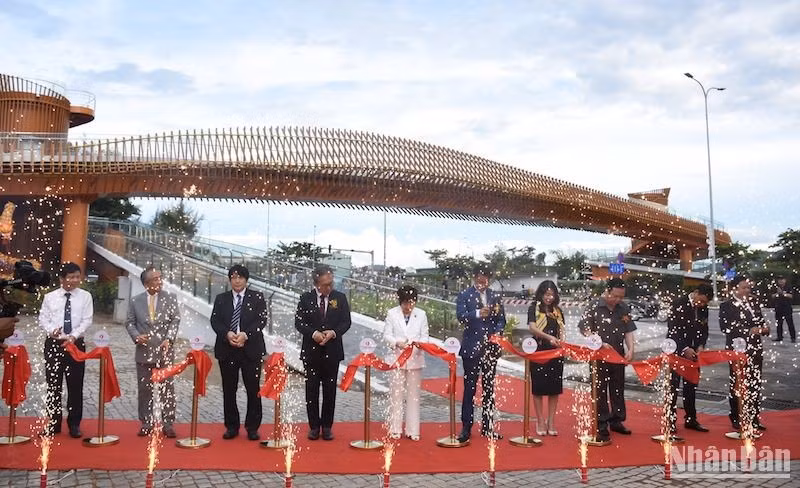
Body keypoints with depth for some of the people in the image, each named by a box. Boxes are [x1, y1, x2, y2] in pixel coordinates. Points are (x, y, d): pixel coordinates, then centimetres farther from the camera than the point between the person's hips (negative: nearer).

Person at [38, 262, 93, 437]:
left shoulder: (85, 296, 1)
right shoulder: (50, 297, 5)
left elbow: (87, 320, -3)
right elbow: (42, 318, 3)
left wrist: (73, 336, -16)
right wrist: (51, 330, -17)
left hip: (76, 343, -1)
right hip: (53, 343, 1)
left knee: (76, 385, 3)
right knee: (53, 384, 8)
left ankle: (74, 424, 14)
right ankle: (54, 423, 20)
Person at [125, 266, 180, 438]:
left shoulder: (170, 298, 1)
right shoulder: (136, 301, 5)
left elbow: (175, 320, -2)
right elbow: (130, 322, 8)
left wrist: (169, 339, -15)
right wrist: (136, 336, -11)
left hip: (164, 350, -1)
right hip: (144, 352, 2)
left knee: (167, 388, 1)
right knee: (144, 389, 9)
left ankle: (168, 424, 9)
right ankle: (147, 423, 20)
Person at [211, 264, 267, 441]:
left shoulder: (257, 298, 3)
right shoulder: (221, 299, 10)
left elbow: (262, 320, -5)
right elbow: (215, 321, 3)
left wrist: (245, 334, -18)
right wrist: (227, 334, -15)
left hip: (251, 349, -2)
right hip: (226, 349, 2)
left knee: (253, 390, 1)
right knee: (229, 390, 7)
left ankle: (252, 427, 11)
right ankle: (231, 426, 18)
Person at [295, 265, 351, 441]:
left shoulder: (340, 298, 2)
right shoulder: (306, 298, 0)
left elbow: (346, 322, 2)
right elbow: (299, 322, -2)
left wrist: (333, 332, -16)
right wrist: (314, 333, -18)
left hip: (332, 350, 1)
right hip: (311, 350, 0)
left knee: (330, 390, 6)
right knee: (311, 389, 4)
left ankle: (327, 426, 15)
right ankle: (314, 426, 14)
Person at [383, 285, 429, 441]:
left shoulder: (421, 314, 3)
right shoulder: (392, 313, 0)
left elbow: (424, 335, 5)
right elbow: (386, 335, 0)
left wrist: (421, 343, -17)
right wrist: (397, 343, -18)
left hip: (415, 359, 1)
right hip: (396, 358, -1)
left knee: (413, 395, 5)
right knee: (396, 394, 3)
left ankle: (412, 430, 12)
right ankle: (395, 429, 13)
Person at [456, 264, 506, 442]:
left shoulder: (494, 297, 10)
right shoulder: (464, 296, -1)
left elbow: (501, 319, 9)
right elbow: (460, 317, -15)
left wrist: (497, 333, -10)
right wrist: (478, 313, -31)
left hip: (491, 347, 4)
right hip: (472, 347, -4)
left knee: (489, 388, 10)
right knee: (469, 388, 0)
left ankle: (488, 427, 19)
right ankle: (466, 428, 7)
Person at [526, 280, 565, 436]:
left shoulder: (558, 310, 11)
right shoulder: (534, 308, -1)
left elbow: (562, 329, 9)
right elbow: (532, 327, -14)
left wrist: (562, 340, -14)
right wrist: (549, 337, -28)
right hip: (539, 352, -4)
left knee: (555, 387, 4)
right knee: (539, 387, 1)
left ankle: (551, 421, 12)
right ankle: (540, 421, 10)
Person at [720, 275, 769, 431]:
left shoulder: (754, 303, 11)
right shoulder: (726, 306, -8)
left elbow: (761, 322, 19)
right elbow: (725, 327, -17)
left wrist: (764, 328, -5)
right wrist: (748, 332, -21)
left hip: (755, 350, 6)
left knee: (755, 386, 10)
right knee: (737, 386, 4)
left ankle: (754, 420, 20)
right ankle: (737, 419, 15)